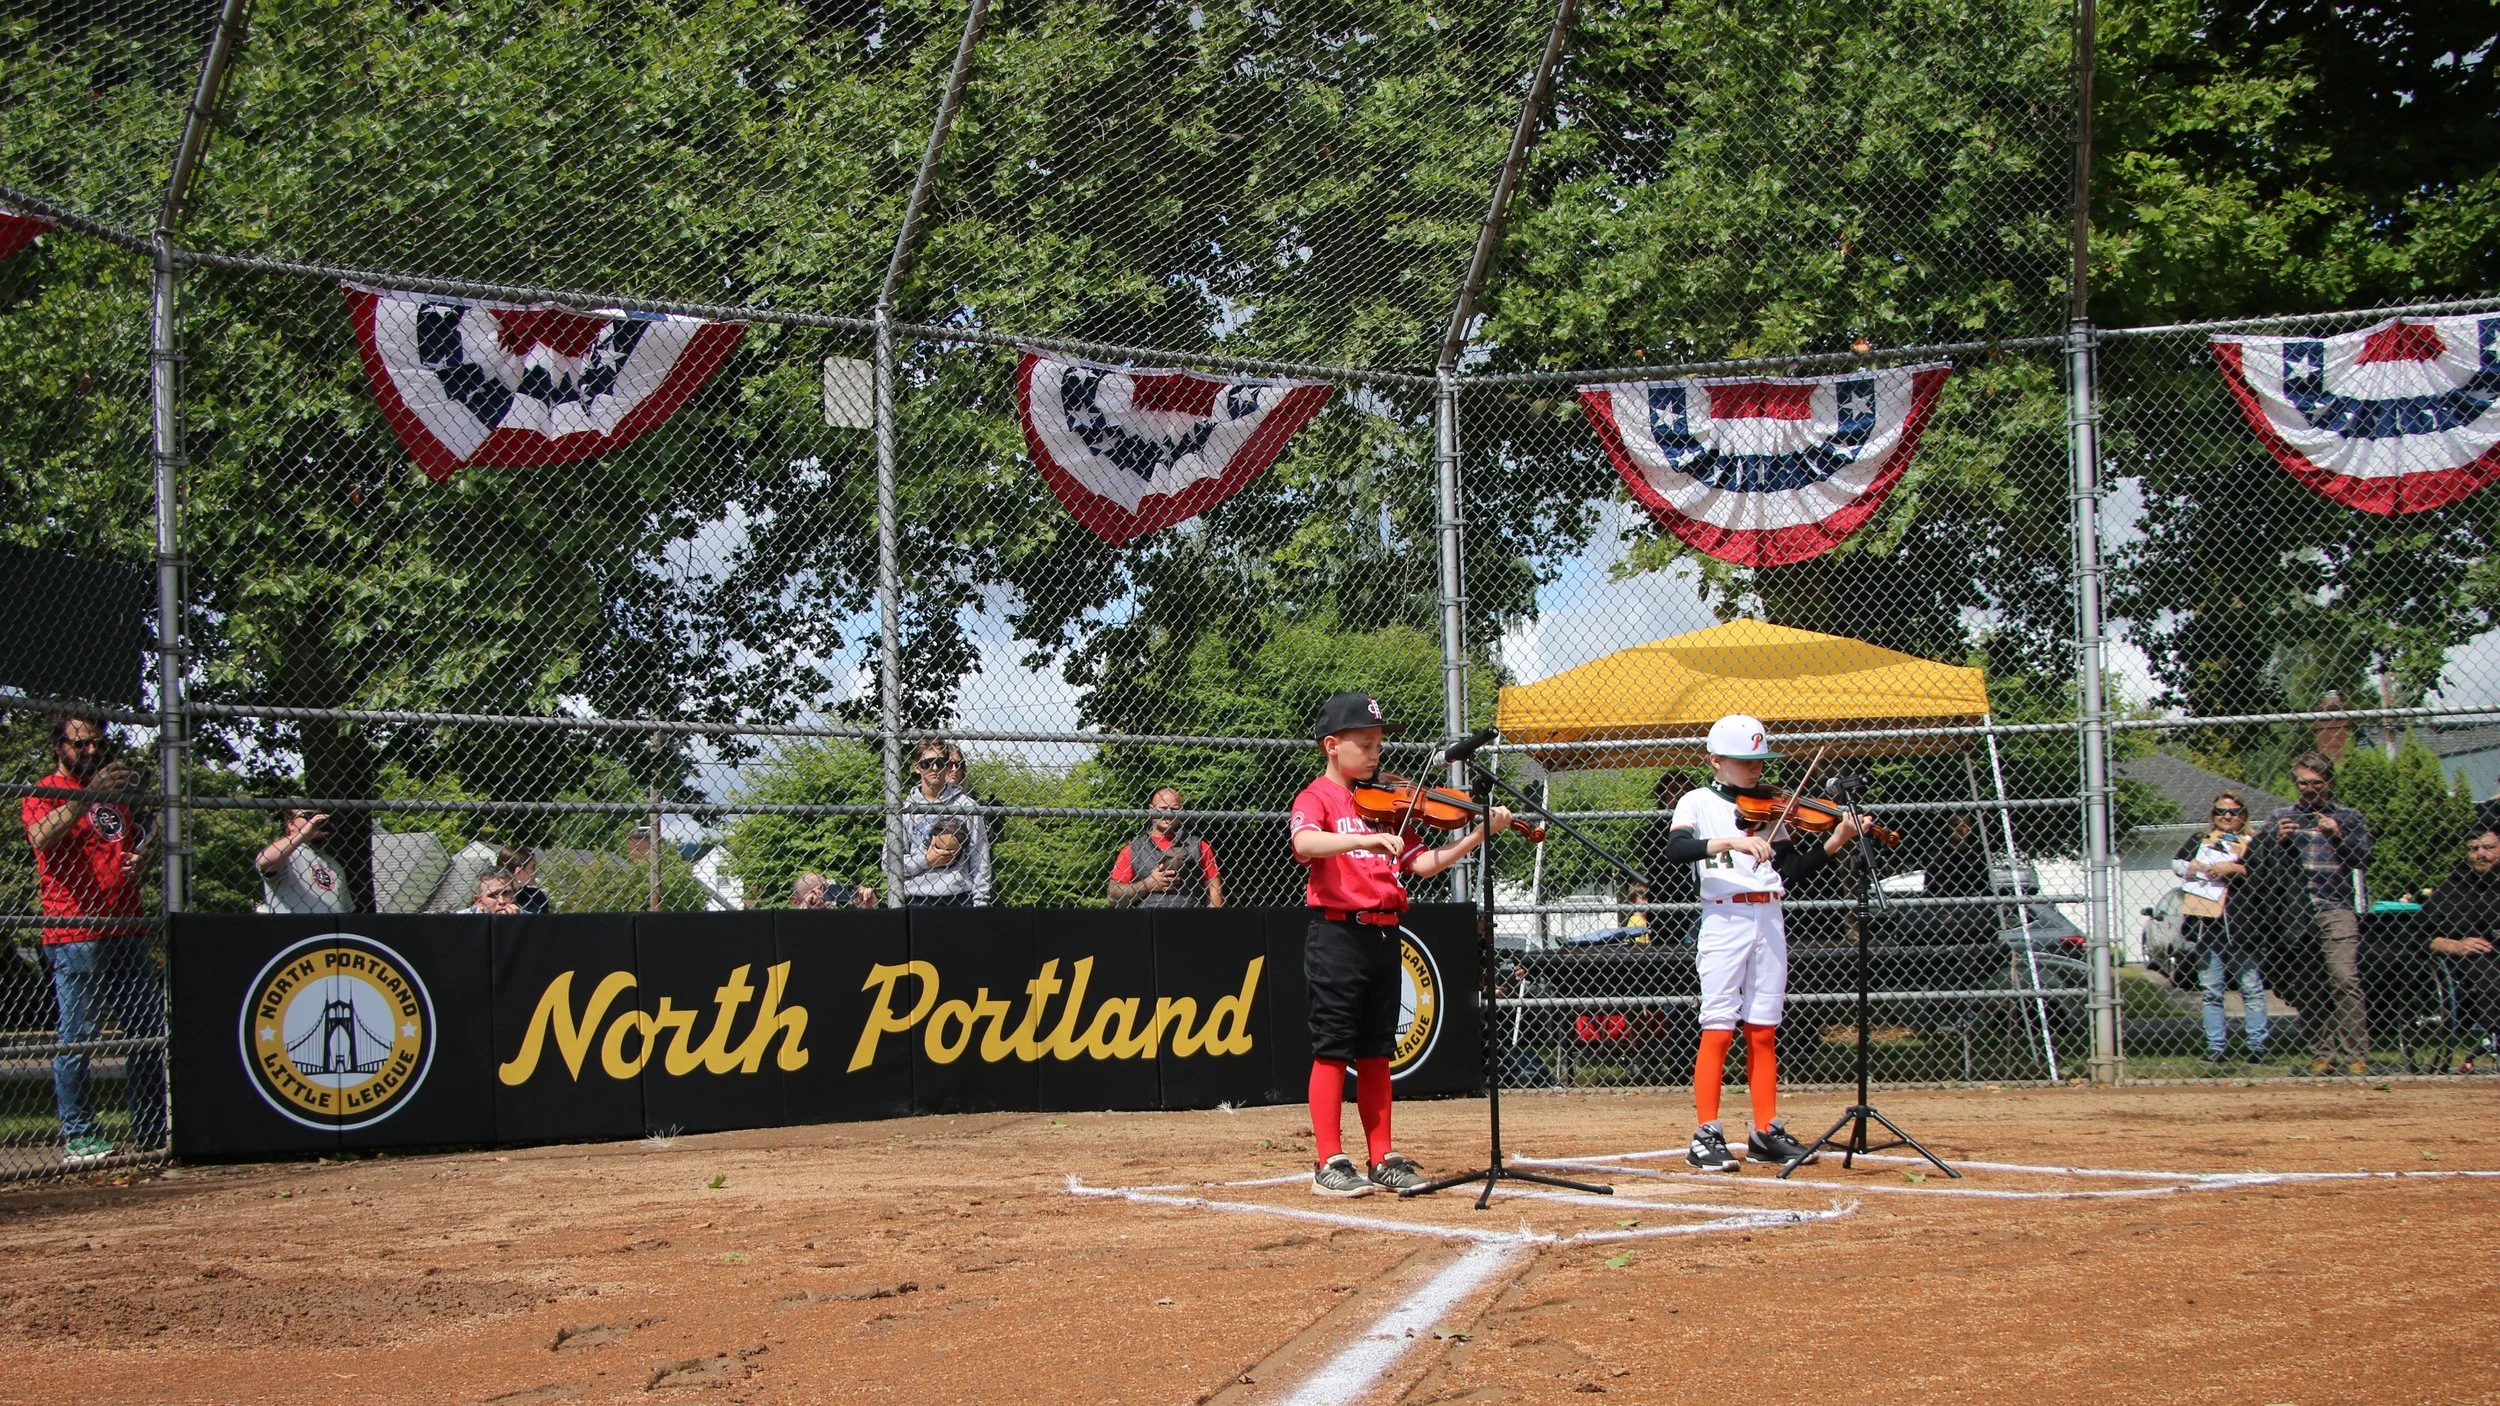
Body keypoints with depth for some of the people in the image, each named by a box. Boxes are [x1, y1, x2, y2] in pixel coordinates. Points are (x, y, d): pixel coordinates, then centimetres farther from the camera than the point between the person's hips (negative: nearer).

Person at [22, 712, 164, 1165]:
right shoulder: (45, 794, -1)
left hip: (128, 932, 7)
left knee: (150, 1033, 6)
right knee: (77, 1037, -7)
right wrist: (87, 796, -34)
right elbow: (41, 837, -22)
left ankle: (151, 1132, 12)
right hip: (74, 936, -7)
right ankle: (77, 1137, -3)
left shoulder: (117, 793, 21)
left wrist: (141, 858, 9)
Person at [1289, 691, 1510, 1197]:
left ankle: (1383, 1159, 16)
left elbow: (1423, 863, 7)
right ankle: (1329, 1164, 0)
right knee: (1333, 1049, -3)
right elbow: (1304, 841, -28)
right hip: (1337, 933, -7)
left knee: (1376, 1051, 11)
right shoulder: (1317, 798, -6)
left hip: (1383, 936, 7)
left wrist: (1479, 834, -4)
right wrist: (1366, 838, -41)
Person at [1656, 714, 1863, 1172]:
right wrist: (1731, 842, -30)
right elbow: (1675, 851, -18)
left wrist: (1834, 844, -6)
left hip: (1768, 920, 4)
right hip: (1723, 922, -4)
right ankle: (1706, 1135, -6)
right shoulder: (1697, 804, 1)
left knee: (1763, 1030, 7)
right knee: (1718, 1029, -7)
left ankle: (1766, 1131, 11)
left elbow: (1790, 870, 8)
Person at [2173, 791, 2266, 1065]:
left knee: (2251, 988, -1)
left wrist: (2236, 869, -14)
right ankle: (2215, 1046, 5)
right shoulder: (2199, 840, 17)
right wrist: (2209, 870, -5)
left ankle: (2257, 1045, 2)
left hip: (2240, 925, -2)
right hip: (2207, 925, 2)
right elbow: (2177, 864, 5)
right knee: (2212, 991, 3)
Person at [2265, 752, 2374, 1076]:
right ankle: (2322, 1054, 3)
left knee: (2345, 980, -15)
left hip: (2337, 910, -2)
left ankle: (2356, 1055, -16)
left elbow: (2364, 858, 5)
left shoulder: (2348, 817, 14)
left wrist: (2339, 837, -10)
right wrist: (2279, 841, -5)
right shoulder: (2280, 816, 17)